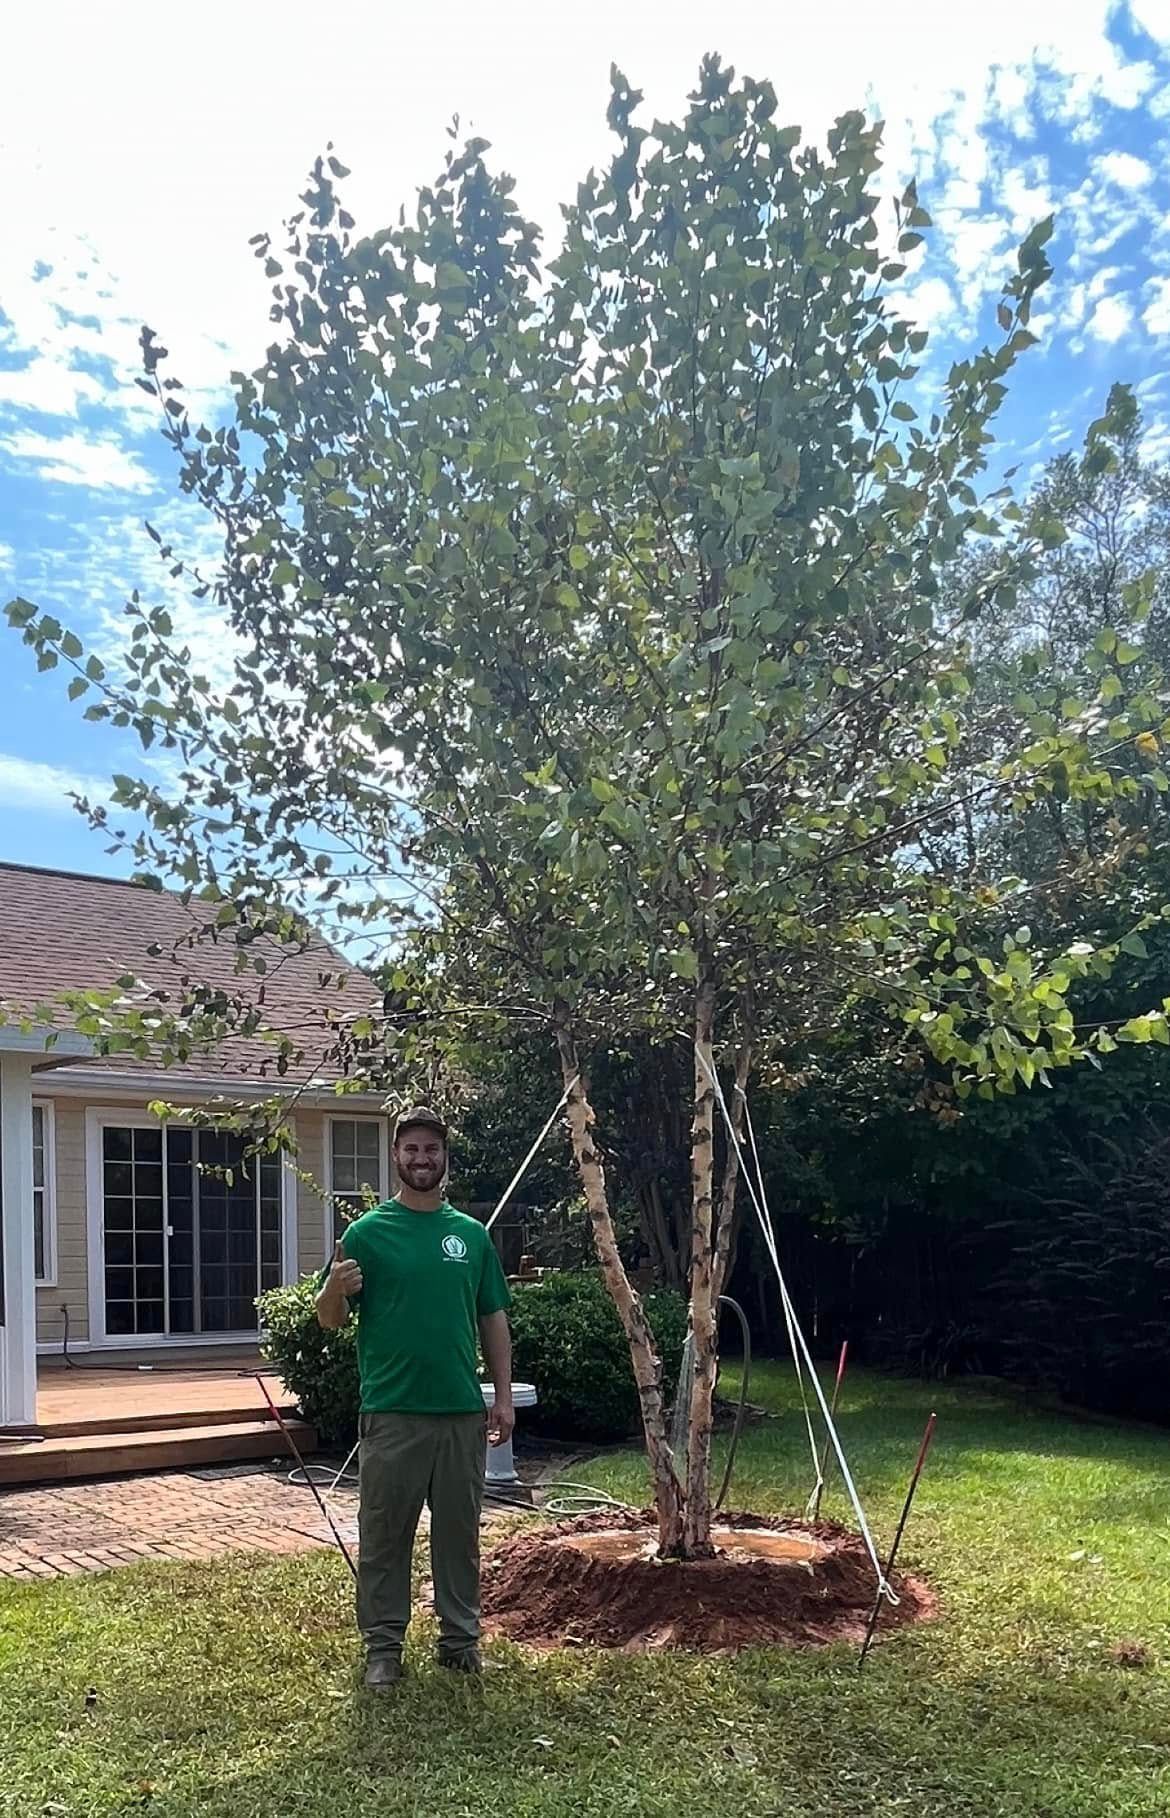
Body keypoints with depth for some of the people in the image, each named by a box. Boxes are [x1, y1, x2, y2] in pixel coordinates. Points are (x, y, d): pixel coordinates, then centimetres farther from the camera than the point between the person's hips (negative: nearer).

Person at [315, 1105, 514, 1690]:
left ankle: (460, 1636, 26)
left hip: (462, 1411, 3)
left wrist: (503, 1397, 5)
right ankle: (383, 1645, 18)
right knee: (384, 1535, 6)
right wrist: (335, 1289, -25)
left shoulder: (472, 1234, 7)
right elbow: (331, 1319, -2)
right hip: (391, 1413, -3)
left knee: (460, 1532, 12)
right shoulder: (368, 1232, -2)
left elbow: (493, 1319, 11)